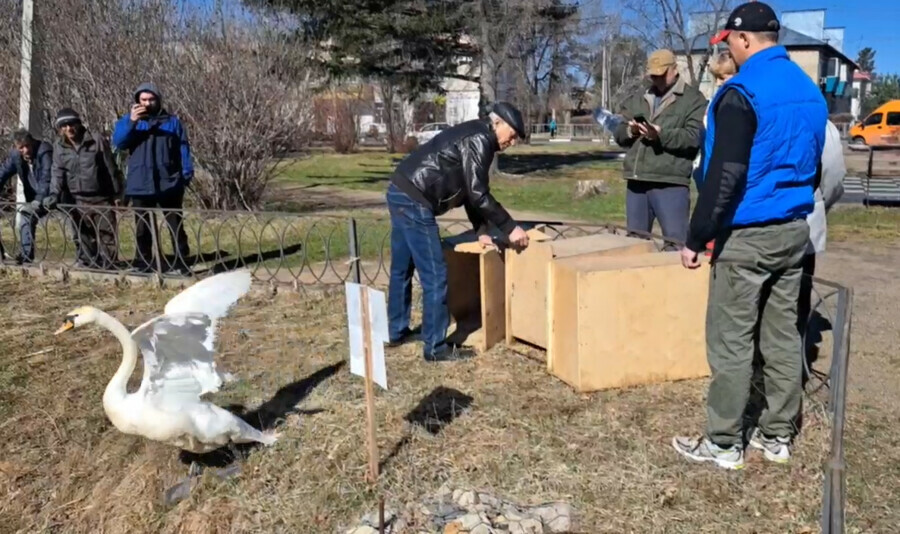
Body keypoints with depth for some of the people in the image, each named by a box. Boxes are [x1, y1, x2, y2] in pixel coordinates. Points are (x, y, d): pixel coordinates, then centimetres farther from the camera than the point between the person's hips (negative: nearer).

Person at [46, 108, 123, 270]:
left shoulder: (97, 141, -3)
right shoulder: (59, 147, 6)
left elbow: (111, 168, 0)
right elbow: (57, 172, 2)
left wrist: (117, 194, 0)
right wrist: (54, 194, -14)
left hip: (101, 198, -3)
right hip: (77, 200, 3)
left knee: (106, 232, -2)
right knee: (82, 235, 8)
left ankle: (109, 264, 5)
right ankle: (87, 263, 17)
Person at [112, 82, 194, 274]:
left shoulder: (172, 121, 7)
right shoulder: (128, 120, 8)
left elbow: (183, 149, 6)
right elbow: (118, 142, -8)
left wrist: (187, 173, -4)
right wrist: (131, 122, -21)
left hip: (169, 184, -1)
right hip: (140, 185, 1)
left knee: (176, 225, 3)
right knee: (142, 227, 9)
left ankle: (182, 263, 8)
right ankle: (143, 264, 17)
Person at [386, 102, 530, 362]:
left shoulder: (474, 136, 20)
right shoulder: (479, 140, -11)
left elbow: (469, 191, 21)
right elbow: (479, 195, -17)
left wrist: (481, 230, 17)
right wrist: (510, 228, -11)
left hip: (401, 193, 11)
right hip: (414, 200, -11)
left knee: (401, 269, 20)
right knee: (435, 276, -4)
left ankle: (397, 332, 34)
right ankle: (436, 347, 4)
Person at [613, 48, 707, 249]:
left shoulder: (693, 99, 2)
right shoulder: (637, 100, 20)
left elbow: (694, 137, -11)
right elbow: (618, 134, 15)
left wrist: (661, 134, -23)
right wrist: (630, 130, -8)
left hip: (671, 183, -6)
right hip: (637, 181, 6)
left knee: (675, 243, -6)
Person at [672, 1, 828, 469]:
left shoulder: (742, 92, -14)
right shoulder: (810, 90, 12)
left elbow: (725, 175, -21)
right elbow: (812, 165, 19)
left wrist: (696, 237, -16)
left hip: (747, 235, -8)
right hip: (794, 230, 8)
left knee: (731, 341, 0)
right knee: (782, 336, 13)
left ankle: (724, 444, 9)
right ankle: (778, 436, 23)